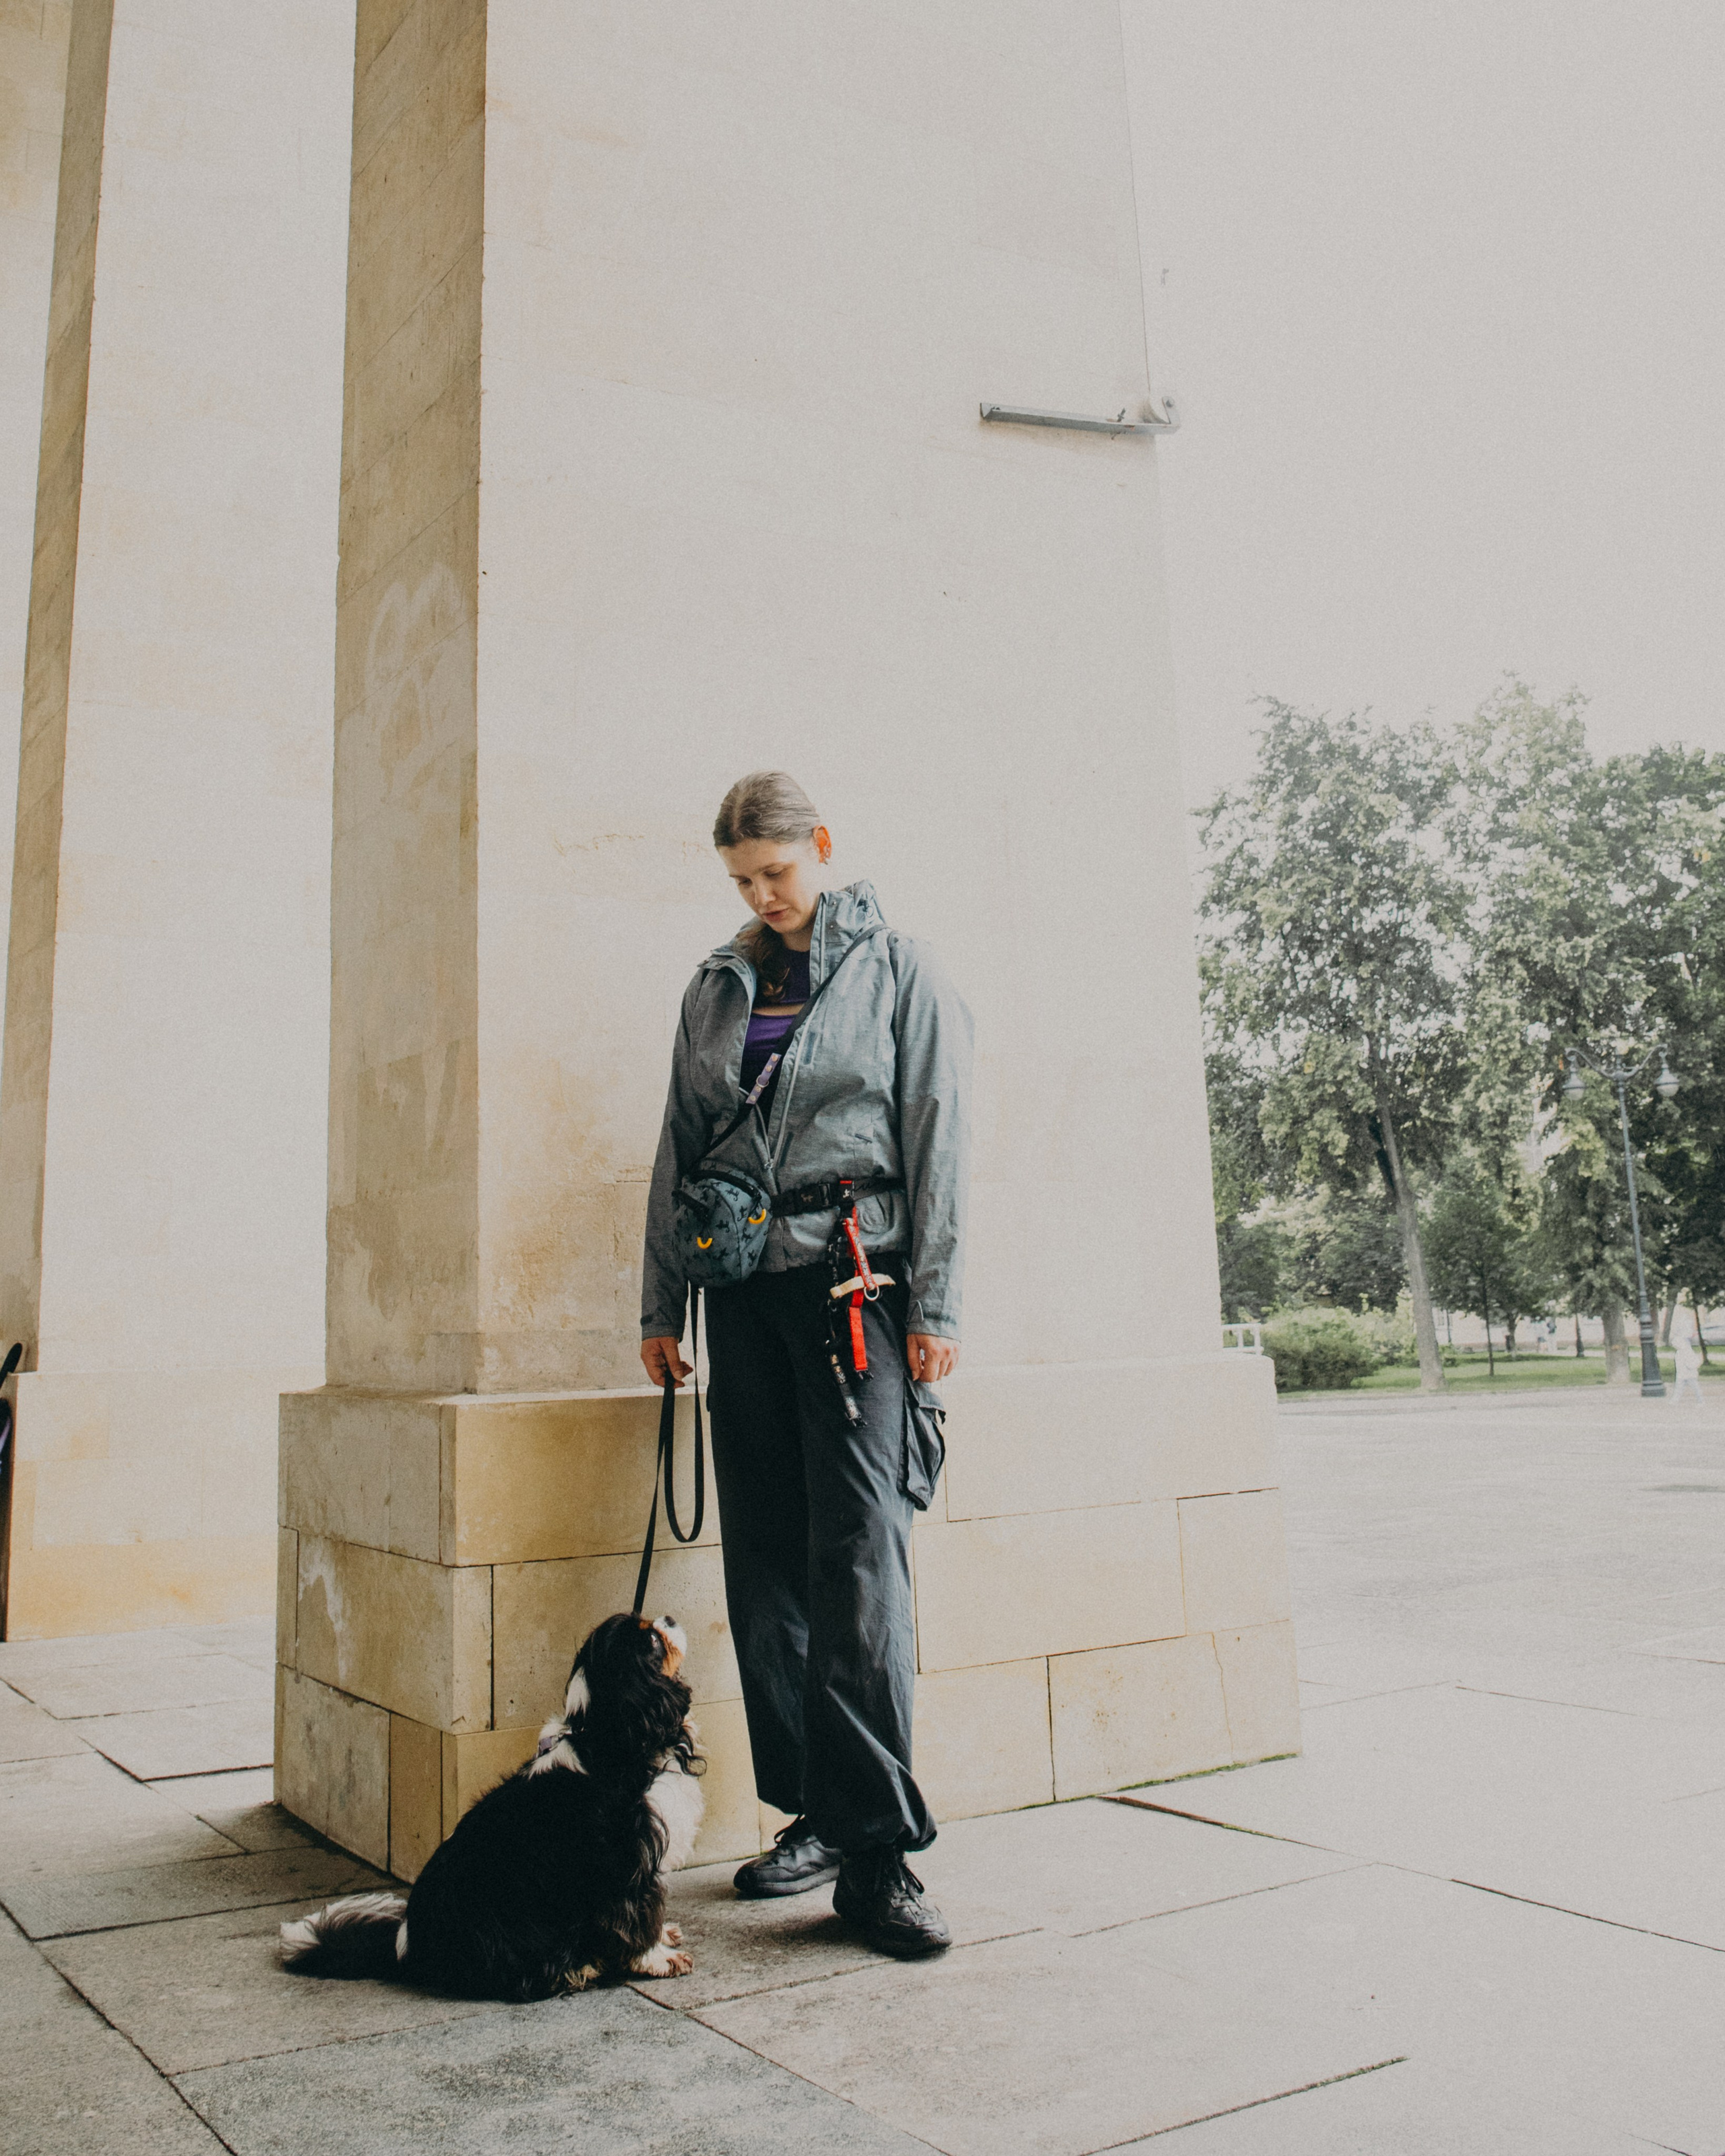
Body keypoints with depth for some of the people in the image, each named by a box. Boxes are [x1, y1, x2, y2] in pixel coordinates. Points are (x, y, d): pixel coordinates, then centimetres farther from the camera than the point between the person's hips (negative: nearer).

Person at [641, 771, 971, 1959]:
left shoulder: (901, 969, 5)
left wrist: (933, 1305, -8)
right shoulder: (719, 985, 17)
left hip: (856, 1281, -5)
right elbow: (679, 1150, 17)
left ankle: (880, 1851, -8)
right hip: (746, 1291, 5)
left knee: (860, 1561, -12)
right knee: (766, 1568, 6)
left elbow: (939, 1141, -1)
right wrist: (663, 1306, 12)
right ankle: (815, 1814, 18)